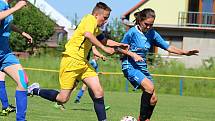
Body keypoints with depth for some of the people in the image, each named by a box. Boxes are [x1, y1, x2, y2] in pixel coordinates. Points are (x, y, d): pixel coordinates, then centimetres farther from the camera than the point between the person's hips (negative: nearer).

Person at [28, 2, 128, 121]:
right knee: (63, 98, -7)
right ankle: (35, 90, 13)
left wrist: (118, 44, 24)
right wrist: (104, 48, -28)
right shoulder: (90, 19, -9)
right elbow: (88, 35, -30)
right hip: (71, 61, -9)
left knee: (98, 92, -7)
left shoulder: (96, 28, 19)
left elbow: (104, 40, 38)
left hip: (83, 62, 9)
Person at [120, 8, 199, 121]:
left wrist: (184, 52, -5)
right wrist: (133, 54, -19)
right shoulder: (132, 32, -10)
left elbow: (167, 47, 6)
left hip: (143, 68, 7)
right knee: (149, 87, -29)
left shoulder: (152, 34, 6)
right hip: (130, 67, -7)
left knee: (153, 99, -1)